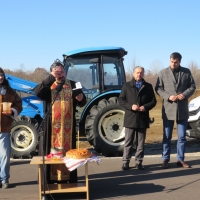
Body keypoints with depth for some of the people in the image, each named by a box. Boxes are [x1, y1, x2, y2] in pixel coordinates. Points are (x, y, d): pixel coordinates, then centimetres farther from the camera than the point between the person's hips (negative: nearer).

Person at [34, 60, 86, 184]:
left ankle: (69, 179, 11)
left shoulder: (73, 85, 8)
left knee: (68, 150, 4)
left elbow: (82, 103, 3)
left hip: (68, 125, 1)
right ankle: (50, 179, 4)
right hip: (51, 125, -1)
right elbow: (37, 92, -15)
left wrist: (81, 98, -21)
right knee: (51, 151, -1)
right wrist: (51, 78, -22)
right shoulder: (47, 86, 6)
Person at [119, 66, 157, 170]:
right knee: (128, 142, 3)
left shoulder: (148, 86, 9)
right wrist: (130, 106, -16)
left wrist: (145, 107, -12)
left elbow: (153, 101, 7)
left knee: (140, 142, 7)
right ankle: (126, 162, 10)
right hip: (130, 118, -1)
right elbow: (121, 100, 0)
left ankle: (138, 162, 15)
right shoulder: (127, 85, 5)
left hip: (143, 119, 2)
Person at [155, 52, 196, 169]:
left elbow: (192, 86, 5)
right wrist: (168, 96, -16)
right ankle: (166, 159, 13)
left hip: (182, 109, 2)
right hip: (168, 109, -1)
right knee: (167, 137, 5)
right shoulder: (163, 73, 0)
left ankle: (180, 160, 17)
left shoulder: (187, 72, 5)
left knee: (182, 136, 7)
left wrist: (185, 94, -13)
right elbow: (158, 88, -1)